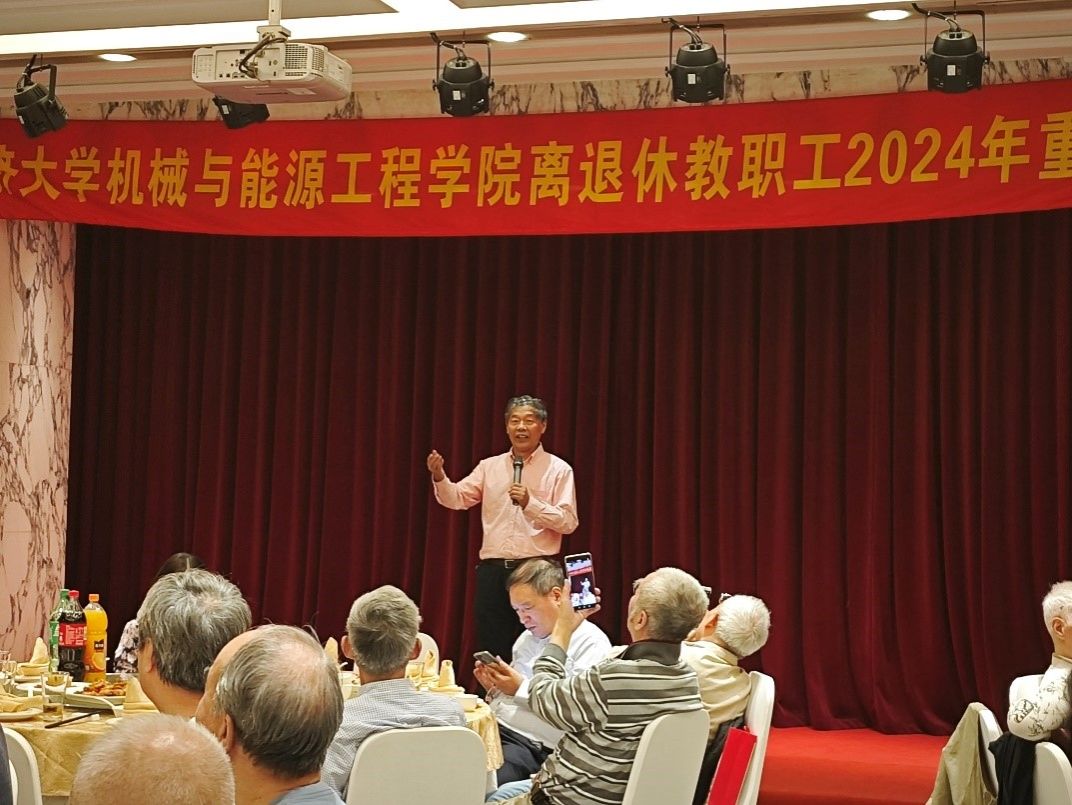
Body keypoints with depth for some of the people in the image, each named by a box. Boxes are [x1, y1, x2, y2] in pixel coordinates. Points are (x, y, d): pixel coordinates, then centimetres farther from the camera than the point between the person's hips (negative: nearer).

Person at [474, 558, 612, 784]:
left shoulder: (591, 643, -4)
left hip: (533, 746, -8)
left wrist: (521, 689, -15)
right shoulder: (527, 638, 23)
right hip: (493, 727, 8)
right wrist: (495, 687, 6)